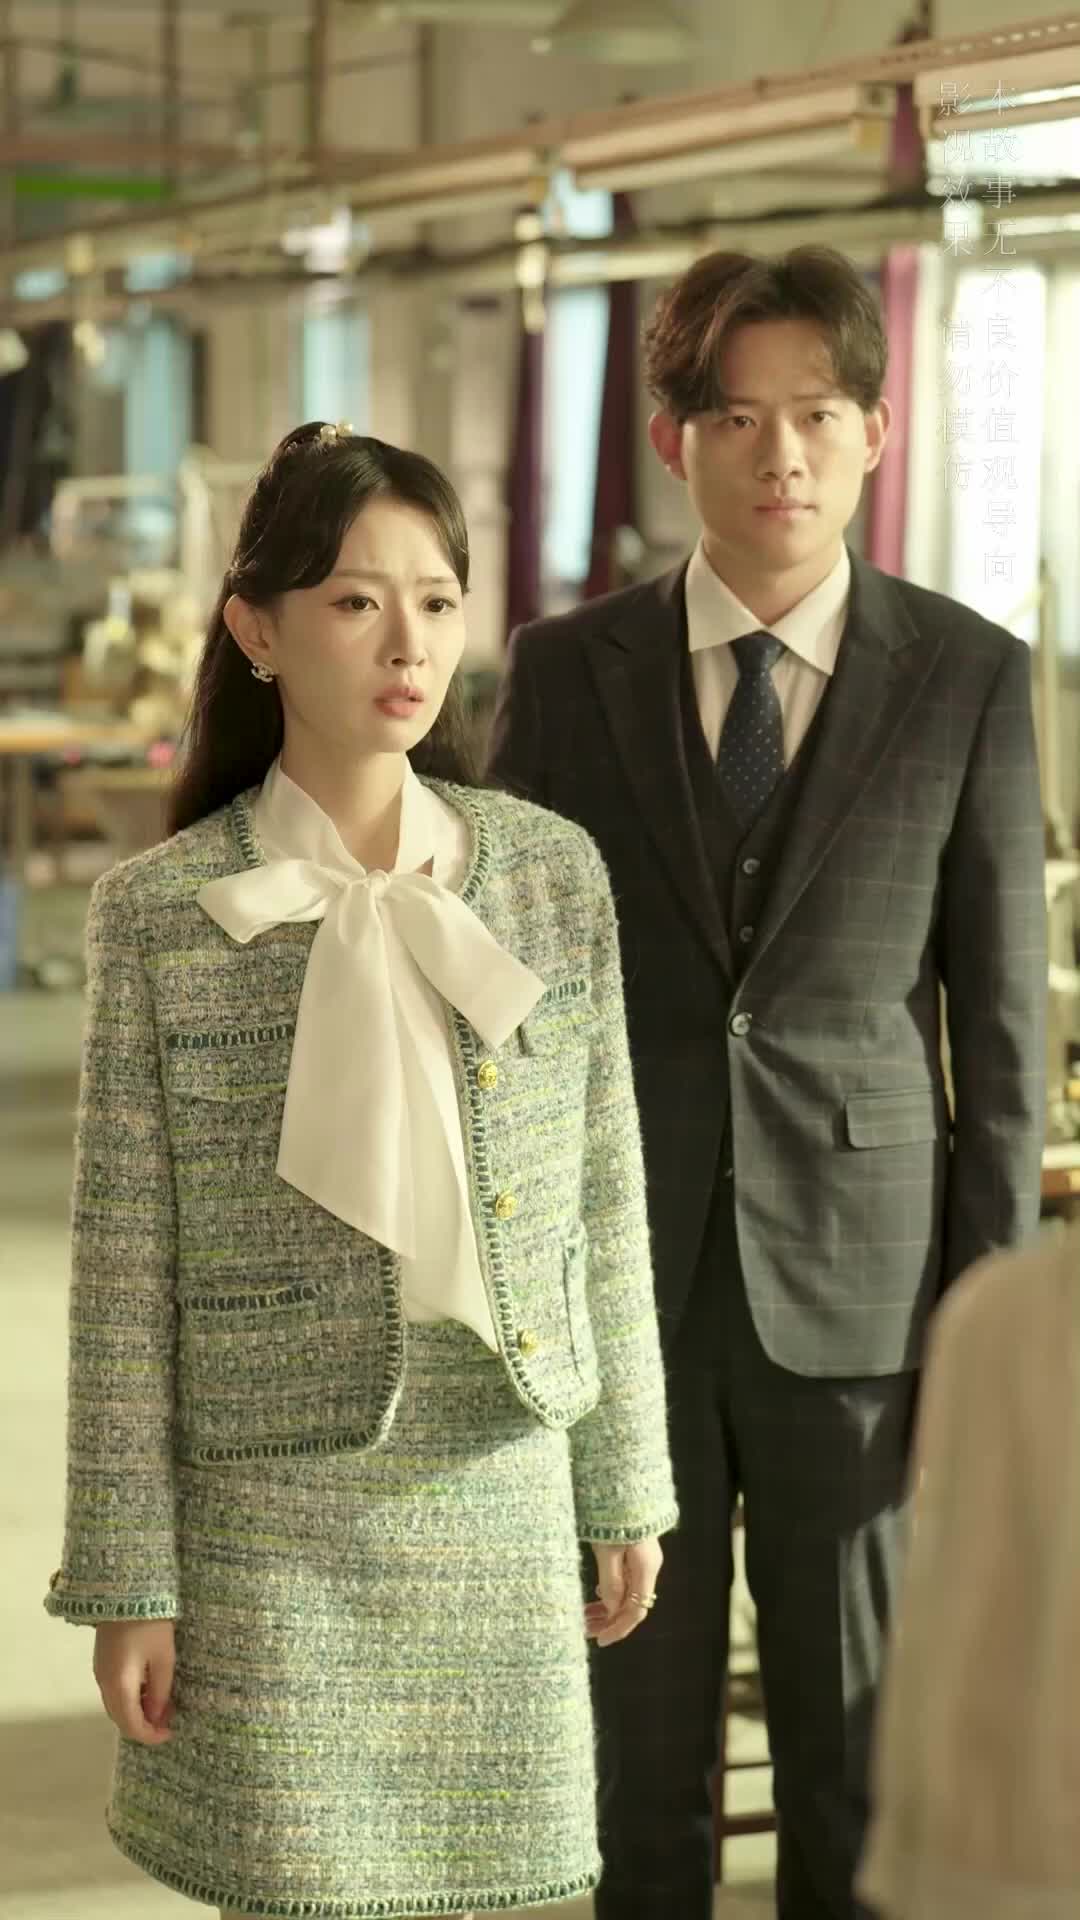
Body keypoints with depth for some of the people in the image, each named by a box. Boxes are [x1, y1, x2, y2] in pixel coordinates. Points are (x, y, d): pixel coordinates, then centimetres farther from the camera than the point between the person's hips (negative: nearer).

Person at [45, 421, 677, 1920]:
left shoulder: (552, 872, 1)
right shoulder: (159, 914, -7)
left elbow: (605, 1206, 7)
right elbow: (126, 1269, -5)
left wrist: (627, 1488, 9)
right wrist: (128, 1580, -4)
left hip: (500, 1503, 3)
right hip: (273, 1516, -2)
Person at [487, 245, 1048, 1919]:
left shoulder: (967, 677, -1)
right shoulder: (568, 672, 2)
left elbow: (1001, 1012, 0)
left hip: (856, 1279, -1)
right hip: (618, 1276, 1)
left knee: (860, 1748, 8)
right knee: (635, 1738, 10)